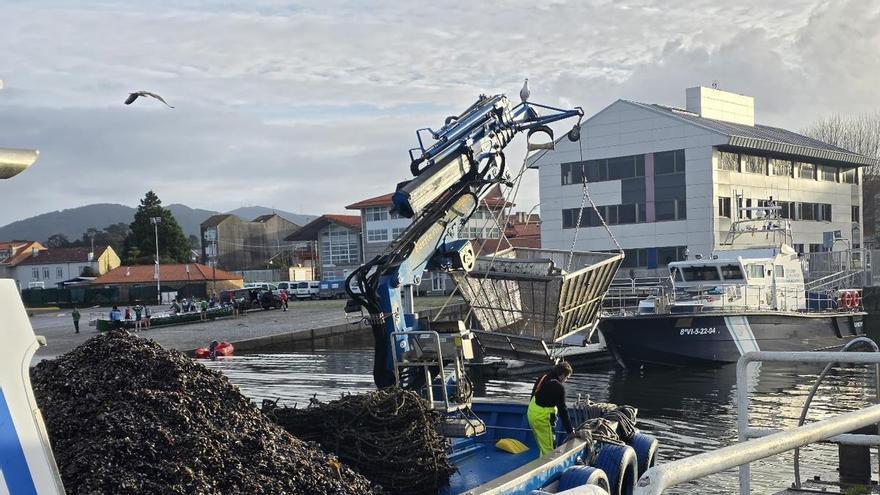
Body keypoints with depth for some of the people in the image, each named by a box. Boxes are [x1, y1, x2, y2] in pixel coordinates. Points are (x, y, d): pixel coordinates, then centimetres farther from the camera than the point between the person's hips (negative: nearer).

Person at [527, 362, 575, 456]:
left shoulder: (543, 378, 7)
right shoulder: (559, 387, -17)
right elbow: (562, 410, -16)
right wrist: (570, 431, -10)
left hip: (531, 412, 9)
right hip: (542, 419, -9)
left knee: (542, 446, 21)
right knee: (547, 449, -4)